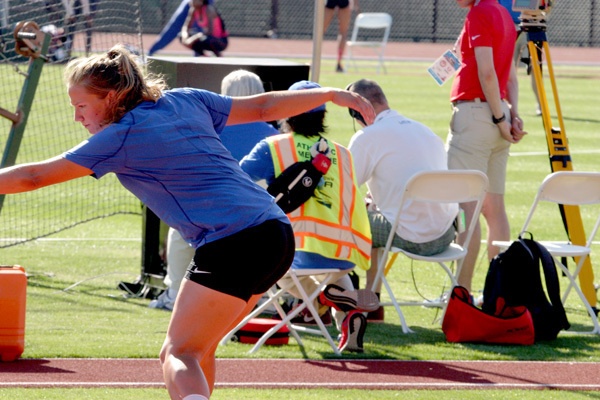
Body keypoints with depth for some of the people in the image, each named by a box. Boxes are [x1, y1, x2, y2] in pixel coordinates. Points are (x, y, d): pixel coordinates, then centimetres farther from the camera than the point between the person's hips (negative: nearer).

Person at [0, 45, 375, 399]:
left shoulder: (122, 136, -4)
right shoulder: (186, 100, 17)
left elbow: (33, 176, -2)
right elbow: (264, 106, 24)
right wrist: (332, 94, 35)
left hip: (234, 244, -9)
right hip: (279, 235, 9)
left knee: (179, 355, -10)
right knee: (195, 348, 21)